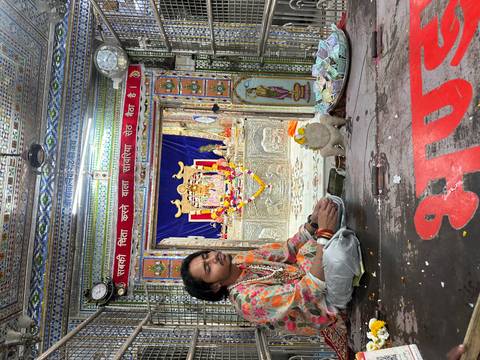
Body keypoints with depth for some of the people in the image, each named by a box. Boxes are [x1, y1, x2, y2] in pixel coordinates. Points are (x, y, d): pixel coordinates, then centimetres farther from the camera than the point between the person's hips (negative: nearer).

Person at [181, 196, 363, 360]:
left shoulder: (241, 259, 0)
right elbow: (307, 294, -31)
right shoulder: (246, 299, -23)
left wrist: (314, 221, -17)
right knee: (339, 248, -38)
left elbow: (288, 250, 0)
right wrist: (325, 233, -35)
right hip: (327, 303, -7)